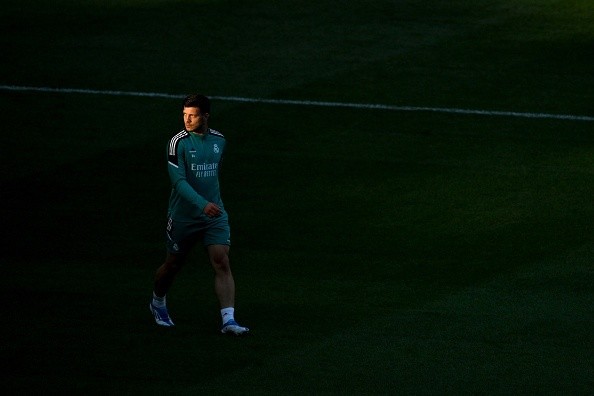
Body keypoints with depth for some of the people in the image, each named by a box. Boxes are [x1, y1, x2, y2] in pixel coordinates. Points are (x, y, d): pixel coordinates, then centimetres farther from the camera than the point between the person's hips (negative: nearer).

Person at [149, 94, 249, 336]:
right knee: (173, 265, 13)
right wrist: (202, 204, -34)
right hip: (183, 216, -3)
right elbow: (178, 180, -23)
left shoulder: (218, 140, 3)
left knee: (222, 262, -13)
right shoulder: (179, 142, -14)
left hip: (215, 216, 3)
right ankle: (158, 302, 43)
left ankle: (228, 320, -19)